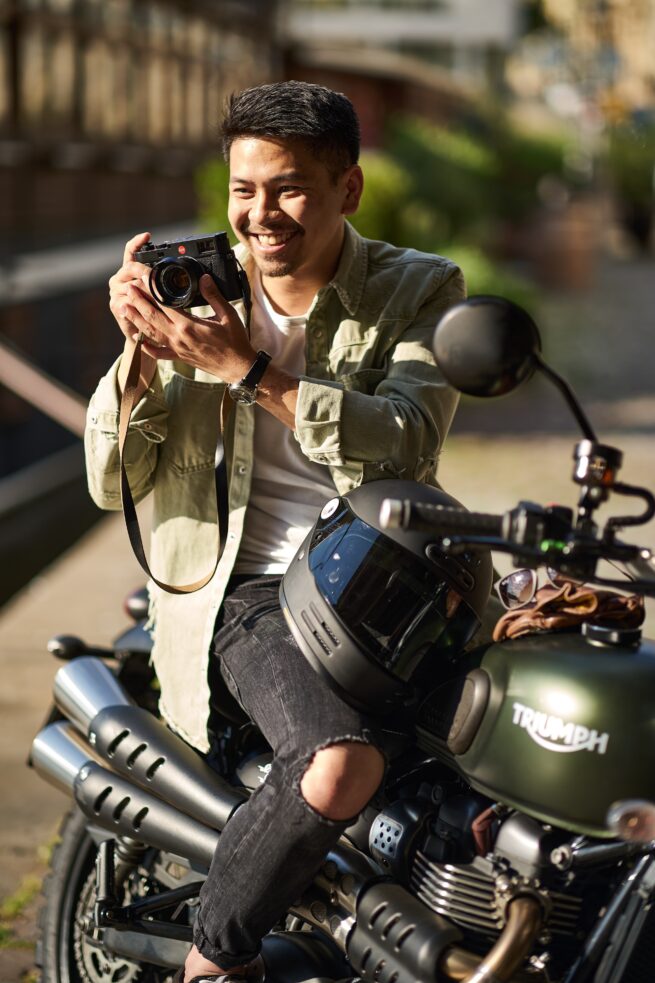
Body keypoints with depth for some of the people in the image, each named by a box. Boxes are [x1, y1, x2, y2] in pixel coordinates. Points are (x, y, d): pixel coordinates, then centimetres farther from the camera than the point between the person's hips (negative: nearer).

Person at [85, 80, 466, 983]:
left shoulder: (420, 290, 2)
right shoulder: (197, 291, 4)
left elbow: (406, 447, -17)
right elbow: (113, 482, 0)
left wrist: (251, 371, -26)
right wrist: (143, 352, -17)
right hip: (248, 586, -2)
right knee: (341, 764, -30)